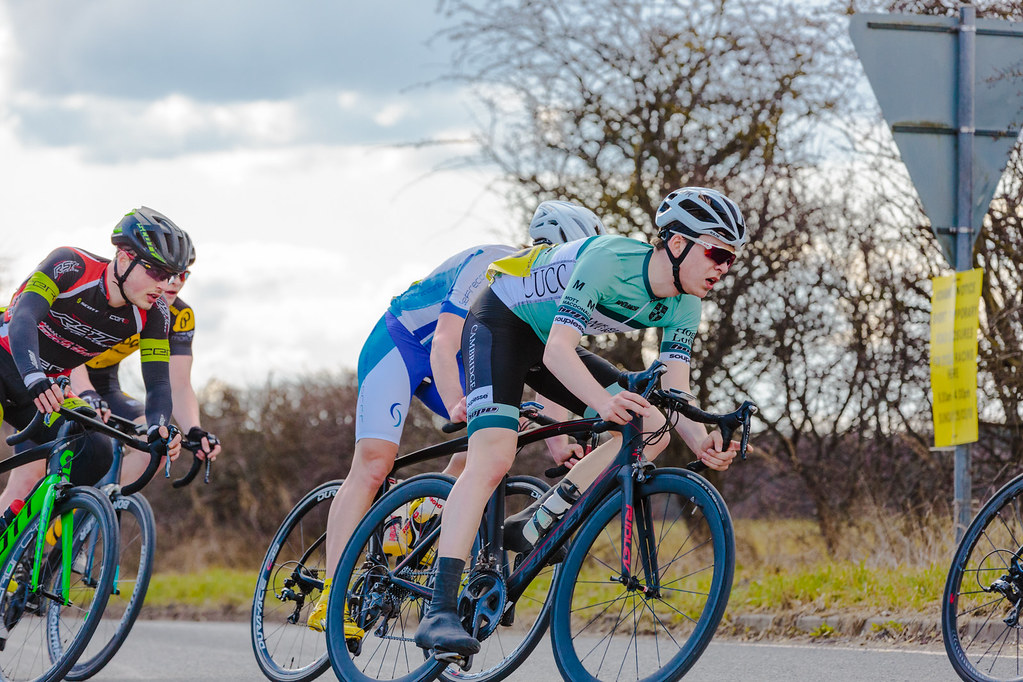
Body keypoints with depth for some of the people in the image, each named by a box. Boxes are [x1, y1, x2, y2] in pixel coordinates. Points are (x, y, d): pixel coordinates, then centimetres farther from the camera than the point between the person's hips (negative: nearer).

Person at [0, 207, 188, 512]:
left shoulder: (153, 314, -13)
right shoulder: (71, 266, -27)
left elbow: (158, 382, -14)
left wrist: (158, 429, -36)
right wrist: (35, 380, -57)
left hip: (49, 387, 6)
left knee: (95, 457, -16)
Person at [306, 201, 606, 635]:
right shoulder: (489, 269, -28)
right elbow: (444, 346, -37)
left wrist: (558, 442, -16)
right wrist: (456, 405, -53)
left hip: (449, 360, 8)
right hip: (399, 344, -8)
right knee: (373, 463, -19)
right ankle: (329, 599, -23)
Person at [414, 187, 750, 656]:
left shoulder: (683, 308, -9)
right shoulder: (609, 260, -32)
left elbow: (673, 394, -12)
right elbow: (558, 351, -39)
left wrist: (699, 439, -34)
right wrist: (603, 402, -56)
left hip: (550, 345, 8)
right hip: (500, 324, -8)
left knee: (651, 427, -9)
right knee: (493, 457, -27)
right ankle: (439, 613, -32)